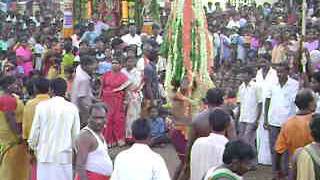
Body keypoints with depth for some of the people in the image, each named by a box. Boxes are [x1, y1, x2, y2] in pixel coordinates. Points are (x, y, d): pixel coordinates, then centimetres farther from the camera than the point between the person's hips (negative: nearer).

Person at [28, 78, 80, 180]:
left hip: (45, 154, 0)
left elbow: (35, 130, 1)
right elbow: (76, 134, 1)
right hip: (65, 156, 0)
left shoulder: (41, 106, -3)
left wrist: (33, 146, 17)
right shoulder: (72, 108, -3)